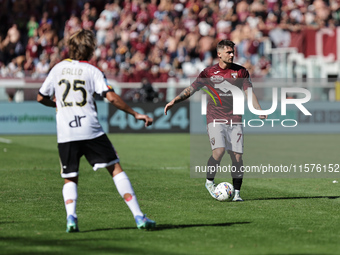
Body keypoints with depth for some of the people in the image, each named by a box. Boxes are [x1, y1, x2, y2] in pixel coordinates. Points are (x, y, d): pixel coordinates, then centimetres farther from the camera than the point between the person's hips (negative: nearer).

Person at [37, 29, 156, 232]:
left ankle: (71, 216, -11)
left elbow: (41, 98, 17)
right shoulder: (92, 71, 0)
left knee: (70, 179, 14)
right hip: (91, 132, -3)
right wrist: (135, 114, -3)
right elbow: (112, 97, -11)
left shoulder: (58, 68, 11)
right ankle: (138, 217, -2)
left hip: (65, 134, 3)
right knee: (116, 169, 4)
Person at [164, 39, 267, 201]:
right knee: (219, 151, -20)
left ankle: (236, 193, 5)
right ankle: (209, 182, 3)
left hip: (235, 120, 2)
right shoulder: (209, 73, 3)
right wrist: (174, 101, -7)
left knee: (237, 155, -4)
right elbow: (191, 89, 4)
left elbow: (249, 92, 4)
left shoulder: (240, 71, 7)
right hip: (215, 119, -2)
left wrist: (259, 110, -10)